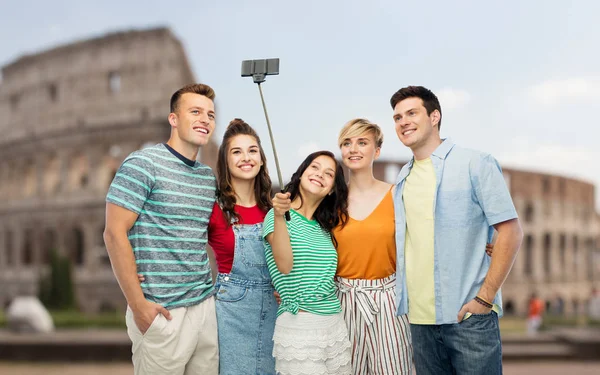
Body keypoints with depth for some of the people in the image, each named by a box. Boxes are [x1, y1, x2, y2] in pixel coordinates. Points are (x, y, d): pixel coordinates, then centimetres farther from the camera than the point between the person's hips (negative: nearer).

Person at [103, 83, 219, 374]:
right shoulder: (143, 163, -8)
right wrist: (138, 304, -15)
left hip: (206, 306, 7)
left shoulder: (209, 177, 12)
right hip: (162, 311, -6)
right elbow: (114, 234, -12)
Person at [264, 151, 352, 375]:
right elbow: (285, 265, -20)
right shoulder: (278, 215, -4)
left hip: (335, 324, 6)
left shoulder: (325, 227, 14)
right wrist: (279, 216, -28)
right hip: (298, 326, -6)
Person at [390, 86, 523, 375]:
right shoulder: (403, 179, 13)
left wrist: (485, 298, -13)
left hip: (468, 316, -5)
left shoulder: (475, 164, -3)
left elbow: (511, 232, -8)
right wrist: (403, 298, 8)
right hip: (419, 318, 5)